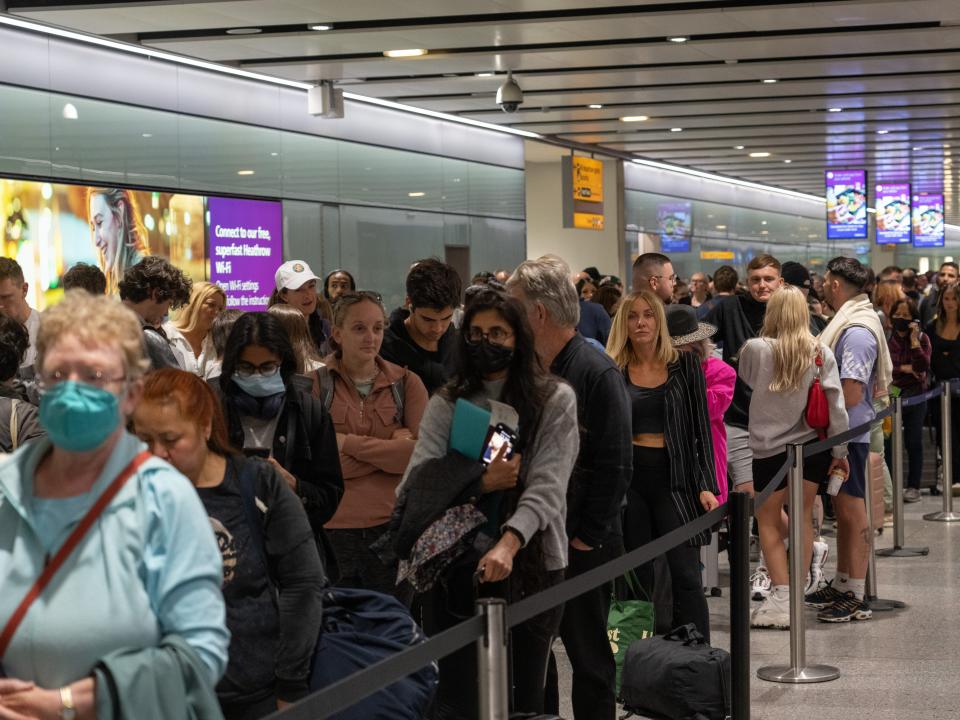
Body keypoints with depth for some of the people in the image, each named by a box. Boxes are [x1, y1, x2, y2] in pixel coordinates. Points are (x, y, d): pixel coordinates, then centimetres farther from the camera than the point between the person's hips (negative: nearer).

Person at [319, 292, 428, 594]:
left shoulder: (406, 382, 6)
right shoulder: (315, 380, 0)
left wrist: (350, 443, -11)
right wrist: (391, 446, -11)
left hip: (392, 525, 2)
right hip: (331, 527, -1)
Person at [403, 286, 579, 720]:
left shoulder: (555, 401, 1)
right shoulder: (445, 405, 7)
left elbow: (548, 486, -12)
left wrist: (508, 543, -27)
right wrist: (481, 483, -18)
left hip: (531, 566, -1)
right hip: (455, 569, 1)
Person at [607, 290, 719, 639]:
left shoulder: (685, 365, 4)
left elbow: (701, 429, 3)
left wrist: (706, 485, -4)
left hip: (674, 478, -1)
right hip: (628, 478, 2)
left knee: (685, 575, -8)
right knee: (637, 579, 4)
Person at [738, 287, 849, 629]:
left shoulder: (755, 349, -12)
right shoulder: (821, 353, -6)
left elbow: (746, 382, 9)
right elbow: (835, 405, -5)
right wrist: (840, 451, 3)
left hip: (769, 448, -3)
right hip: (812, 445, 3)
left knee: (768, 521, 9)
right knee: (802, 517, 13)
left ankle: (781, 598, 1)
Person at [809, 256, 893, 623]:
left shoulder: (856, 332, -20)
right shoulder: (849, 322, 12)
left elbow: (850, 394, -24)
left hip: (848, 434, -10)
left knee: (853, 514, -3)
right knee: (843, 510, 17)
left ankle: (856, 597, 2)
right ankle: (841, 585, 27)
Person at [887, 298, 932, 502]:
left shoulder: (922, 338, 1)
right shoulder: (887, 338, 2)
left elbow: (923, 367, -13)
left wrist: (914, 340, -17)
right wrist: (904, 368, -14)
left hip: (915, 395, -1)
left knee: (914, 442, 1)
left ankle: (913, 486, 7)